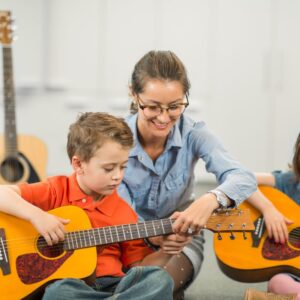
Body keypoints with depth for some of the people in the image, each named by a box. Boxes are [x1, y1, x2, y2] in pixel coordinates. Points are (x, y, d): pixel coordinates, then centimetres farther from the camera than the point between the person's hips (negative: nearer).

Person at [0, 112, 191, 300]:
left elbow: (138, 265, 16)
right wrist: (36, 215, -22)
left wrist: (165, 253, -3)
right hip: (65, 284, -3)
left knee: (159, 280, -23)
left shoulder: (124, 212, 10)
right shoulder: (57, 191, 1)